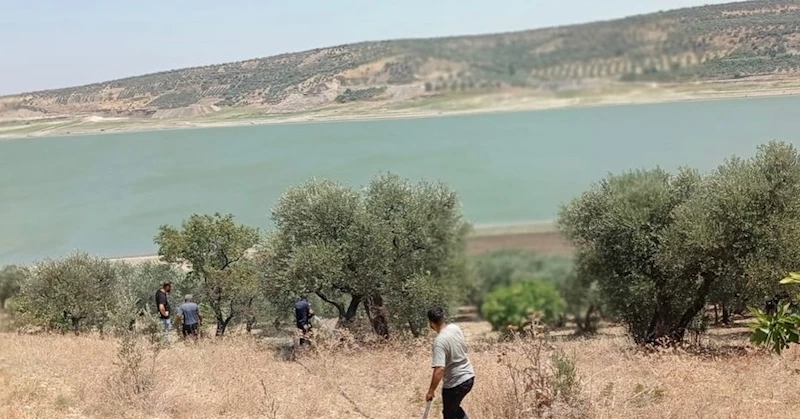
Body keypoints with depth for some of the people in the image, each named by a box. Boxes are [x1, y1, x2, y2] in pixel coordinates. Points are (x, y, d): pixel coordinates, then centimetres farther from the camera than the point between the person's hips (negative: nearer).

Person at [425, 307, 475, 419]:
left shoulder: (439, 341, -26)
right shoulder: (455, 328, -4)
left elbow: (439, 369, -32)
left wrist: (431, 391, -24)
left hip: (455, 382, -8)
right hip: (469, 376, 8)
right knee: (454, 407, 28)